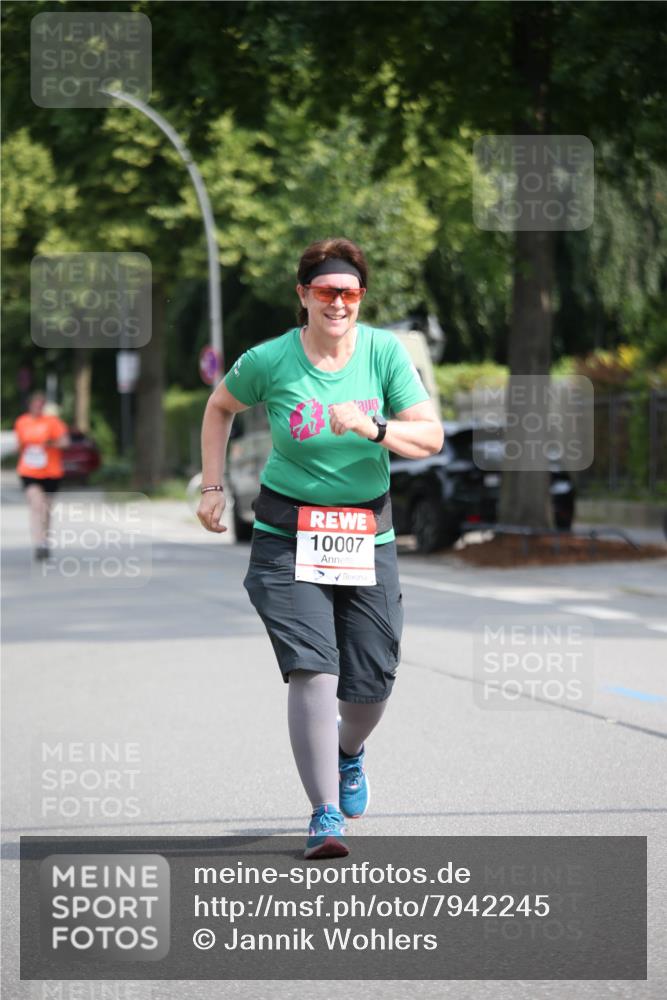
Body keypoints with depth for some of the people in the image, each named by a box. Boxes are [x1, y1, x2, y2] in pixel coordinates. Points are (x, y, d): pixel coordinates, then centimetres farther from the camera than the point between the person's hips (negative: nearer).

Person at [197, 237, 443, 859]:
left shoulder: (385, 352, -4)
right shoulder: (270, 361, -7)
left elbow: (430, 438, -7)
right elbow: (219, 408, 13)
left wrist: (370, 427, -23)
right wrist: (212, 487, 9)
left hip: (367, 533, 2)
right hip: (288, 534, -2)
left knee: (372, 681, 5)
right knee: (312, 668, -18)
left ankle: (350, 748, 42)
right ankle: (325, 815, -14)